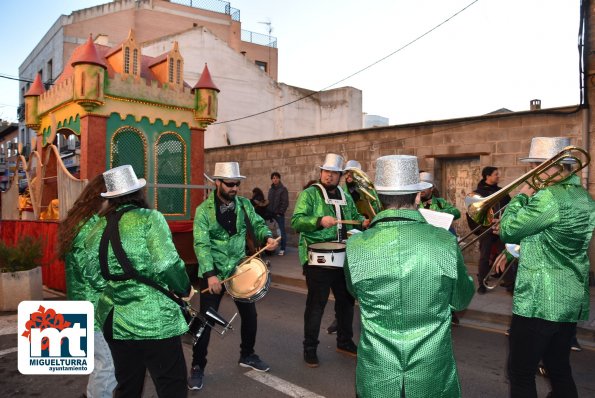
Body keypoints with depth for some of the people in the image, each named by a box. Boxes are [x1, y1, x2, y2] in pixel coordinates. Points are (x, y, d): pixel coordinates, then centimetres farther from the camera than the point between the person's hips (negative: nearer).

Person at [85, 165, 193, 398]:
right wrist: (185, 289, -3)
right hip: (154, 320, -6)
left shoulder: (98, 228, 7)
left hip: (114, 320, 6)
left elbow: (93, 277, 10)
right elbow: (167, 265, -19)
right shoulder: (149, 218, -10)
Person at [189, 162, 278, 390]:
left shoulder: (244, 204, -1)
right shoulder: (204, 210, -14)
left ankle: (247, 355, 37)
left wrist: (267, 237, -19)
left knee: (250, 314, 14)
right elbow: (201, 245, -21)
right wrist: (210, 274, -32)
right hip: (213, 273, -4)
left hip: (239, 269, 5)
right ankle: (197, 367, 21)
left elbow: (257, 224, 5)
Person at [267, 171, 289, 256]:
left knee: (282, 231, 0)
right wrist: (269, 212, 7)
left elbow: (285, 202, -11)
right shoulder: (271, 189, 13)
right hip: (271, 214, 6)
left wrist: (280, 212, -14)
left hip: (279, 214, -6)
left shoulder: (283, 189, -6)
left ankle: (283, 249, 6)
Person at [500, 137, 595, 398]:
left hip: (540, 302, -9)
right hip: (572, 301, 9)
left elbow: (507, 231, -14)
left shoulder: (549, 198, -21)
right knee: (559, 370, 21)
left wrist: (521, 196, -3)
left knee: (521, 374, 4)